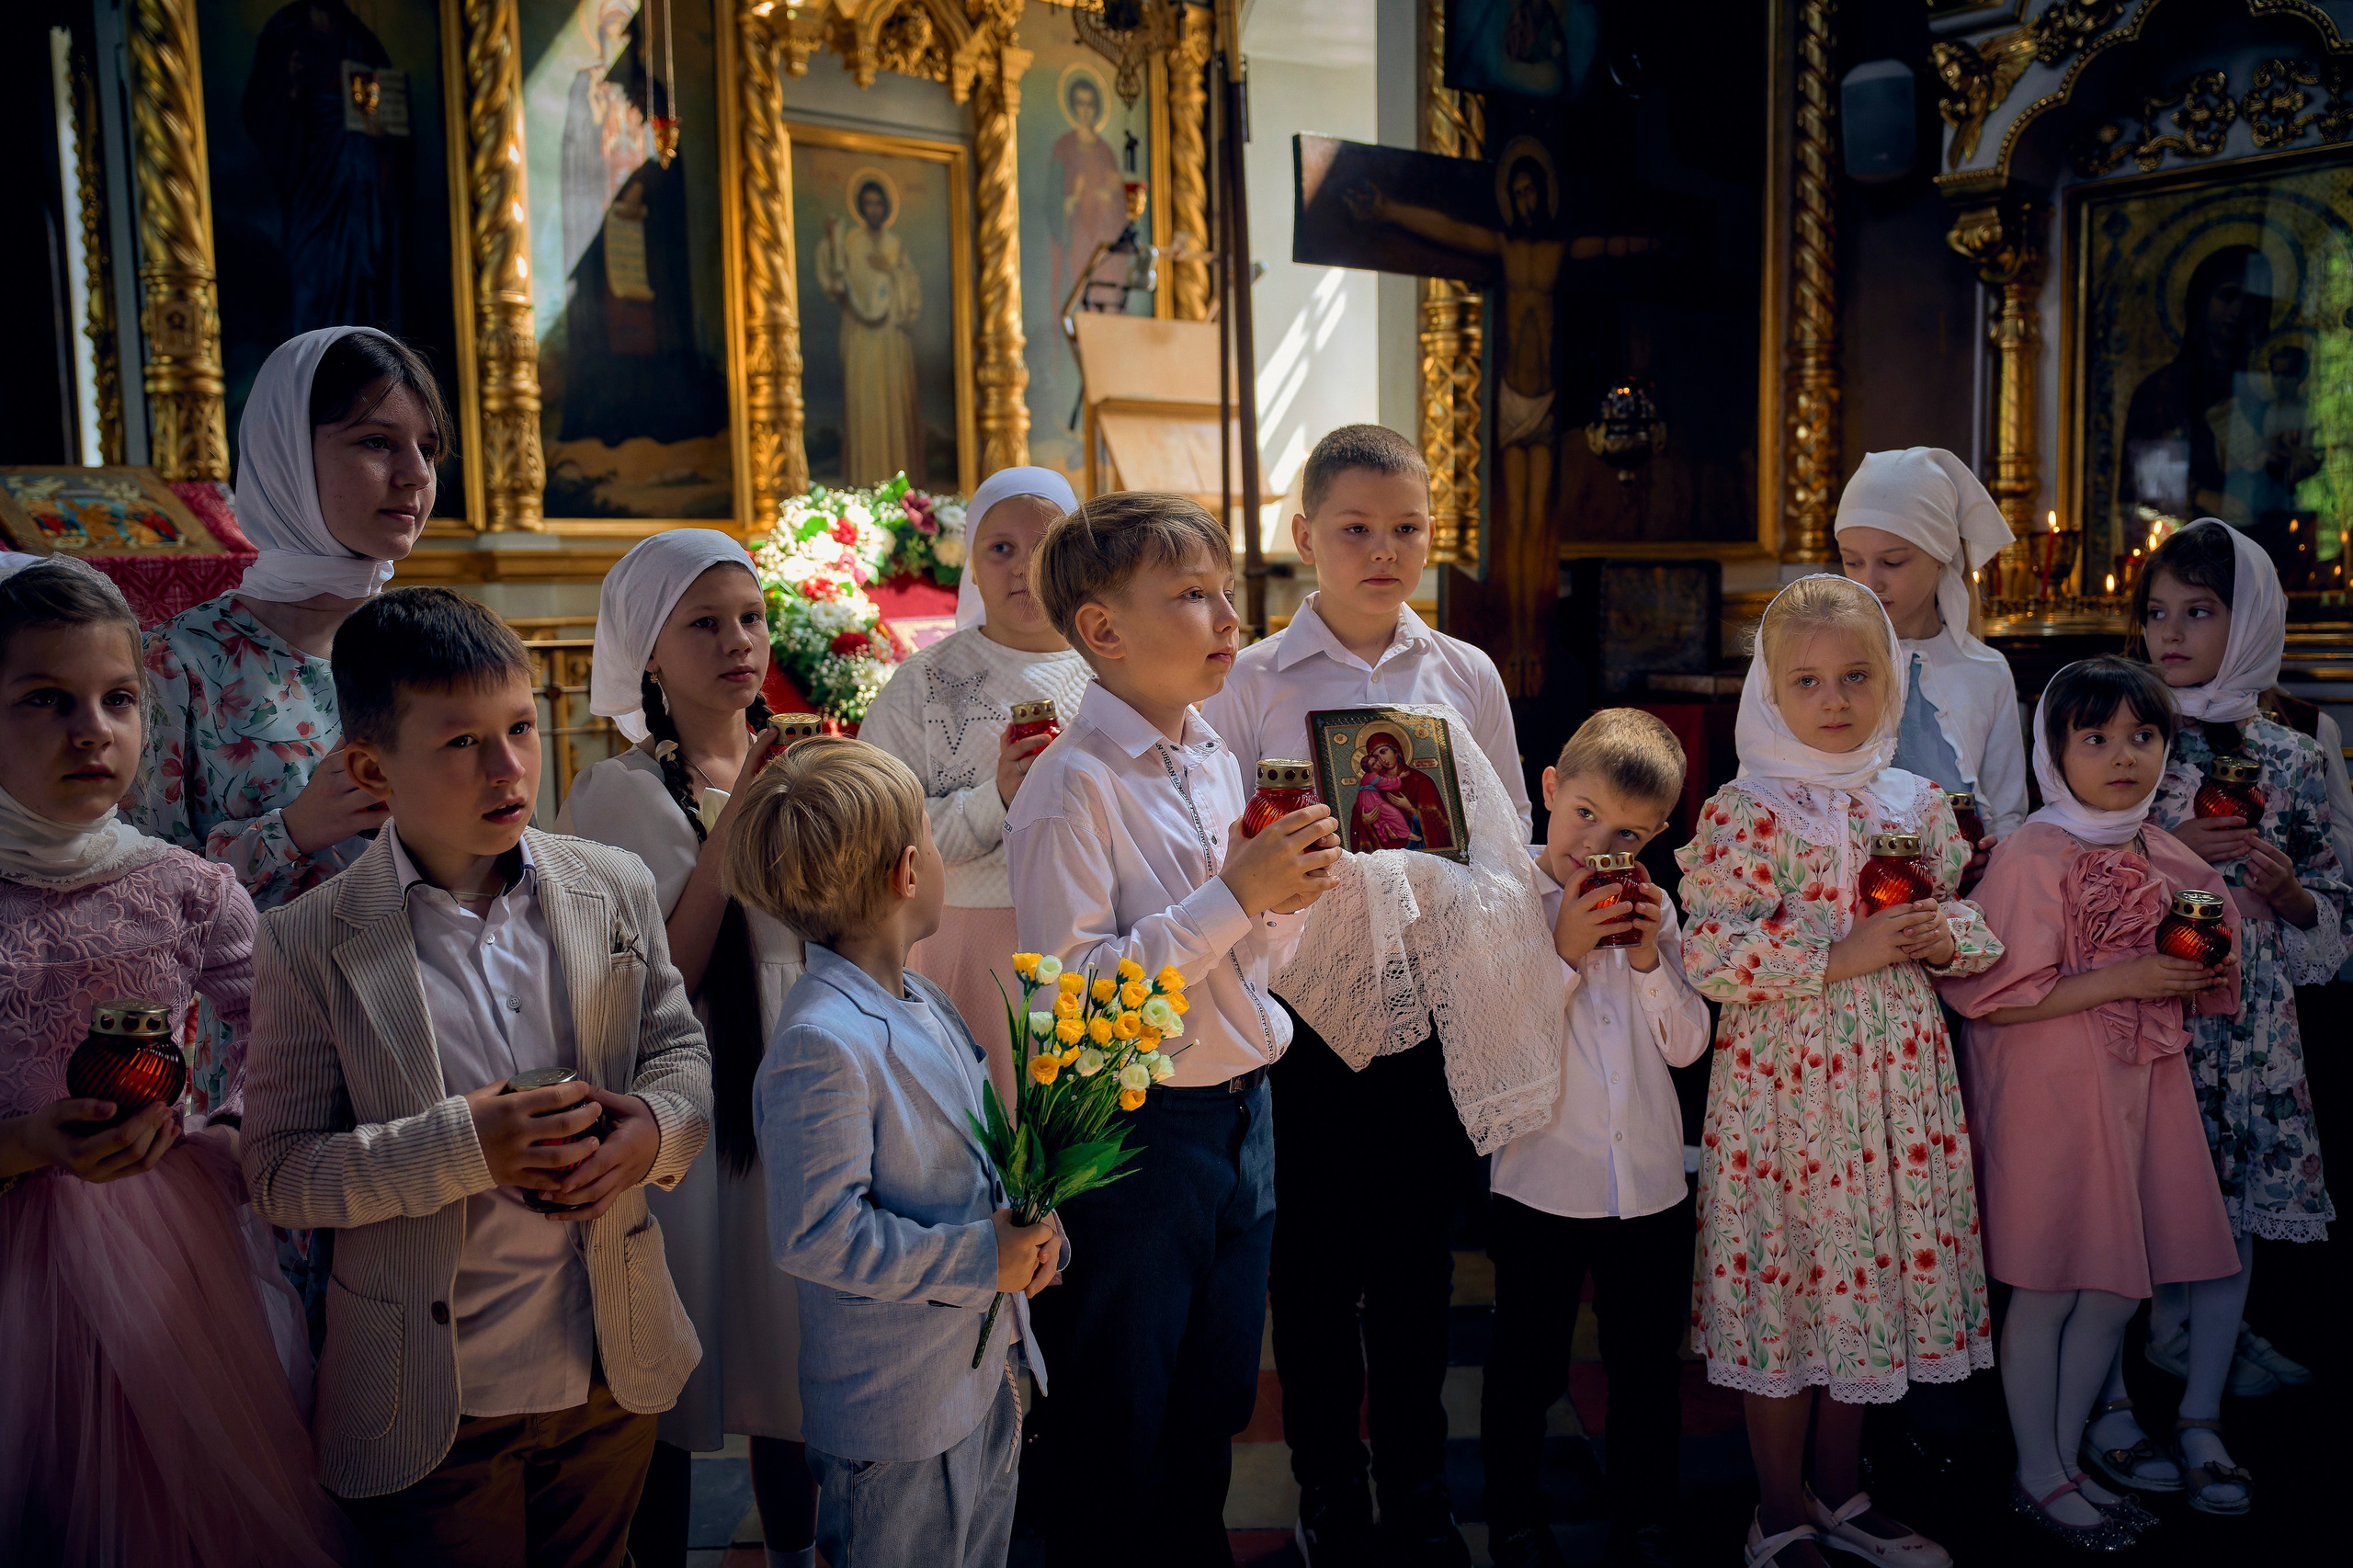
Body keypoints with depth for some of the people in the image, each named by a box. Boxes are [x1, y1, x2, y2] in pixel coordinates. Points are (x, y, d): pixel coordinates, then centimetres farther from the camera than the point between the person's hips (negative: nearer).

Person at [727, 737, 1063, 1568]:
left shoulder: (924, 1001, 5)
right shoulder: (821, 1045, -26)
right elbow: (813, 1234, -27)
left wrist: (1029, 1229, -3)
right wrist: (978, 1259, -22)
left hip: (985, 1377, 9)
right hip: (897, 1420, -9)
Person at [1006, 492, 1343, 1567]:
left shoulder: (1217, 761, 6)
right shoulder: (1074, 785, -17)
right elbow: (1067, 990, -25)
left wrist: (1290, 891, -7)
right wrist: (1236, 893, -24)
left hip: (1244, 1116, 7)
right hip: (1131, 1129, -7)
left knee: (1216, 1405, 23)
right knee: (1115, 1438, 12)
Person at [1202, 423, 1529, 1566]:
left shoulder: (1467, 676, 6)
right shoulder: (1251, 682, -2)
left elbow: (1514, 841, 10)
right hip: (1306, 1006, -2)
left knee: (1417, 1259, 13)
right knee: (1315, 1266, 8)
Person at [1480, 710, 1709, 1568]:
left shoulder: (1650, 909, 4)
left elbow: (1687, 1044, 2)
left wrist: (1649, 958, -11)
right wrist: (1564, 953, -20)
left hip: (1651, 1185, 4)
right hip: (1540, 1184, -3)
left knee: (1648, 1370, 16)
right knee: (1526, 1369, 12)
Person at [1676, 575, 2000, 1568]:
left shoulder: (1917, 803, 7)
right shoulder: (1745, 811, -10)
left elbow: (1958, 913, 18)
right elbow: (1708, 955, -16)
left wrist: (1947, 937, -4)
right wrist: (1841, 955, -19)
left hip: (1897, 1076, 5)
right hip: (1786, 1077, -5)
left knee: (1868, 1282, 14)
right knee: (1788, 1283, 3)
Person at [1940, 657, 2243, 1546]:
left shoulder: (2166, 854, 8)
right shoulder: (2032, 856, -16)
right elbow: (1988, 994, -21)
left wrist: (2207, 965, -1)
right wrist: (2123, 979, -21)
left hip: (2142, 1086, 8)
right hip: (2051, 1093, -7)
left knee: (2119, 1287, 15)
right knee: (2047, 1288, 3)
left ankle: (2070, 1446, 32)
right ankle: (2038, 1474, 19)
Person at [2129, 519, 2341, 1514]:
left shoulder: (2289, 760, 5)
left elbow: (2327, 914, 11)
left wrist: (2287, 892, -10)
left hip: (2241, 1015, 2)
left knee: (2232, 1204, 7)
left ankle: (2202, 1416, 22)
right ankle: (2110, 1400, 20)